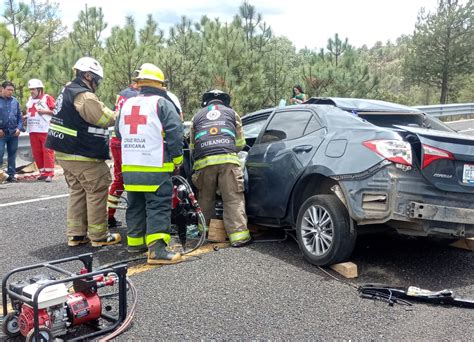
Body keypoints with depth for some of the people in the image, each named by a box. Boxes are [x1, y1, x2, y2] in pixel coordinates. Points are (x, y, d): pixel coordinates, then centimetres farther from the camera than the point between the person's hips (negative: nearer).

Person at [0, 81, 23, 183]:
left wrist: (19, 128, -2)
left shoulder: (15, 101, 8)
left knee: (12, 155, 9)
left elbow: (19, 117, 12)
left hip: (14, 133, 4)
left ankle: (11, 174, 17)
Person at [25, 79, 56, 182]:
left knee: (47, 152, -6)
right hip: (33, 131, 7)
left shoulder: (47, 98, -3)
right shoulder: (30, 99, 17)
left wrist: (45, 111, -17)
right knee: (36, 153, 8)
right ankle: (43, 172, 16)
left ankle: (49, 173, -4)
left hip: (45, 130, -7)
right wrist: (25, 116, 10)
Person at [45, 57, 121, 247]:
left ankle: (76, 234, 17)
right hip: (83, 156, -10)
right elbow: (107, 120, -17)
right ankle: (99, 236, 6)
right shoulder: (85, 97, -18)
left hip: (65, 153, 10)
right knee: (97, 193, -1)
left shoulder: (67, 91, 14)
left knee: (77, 191, 15)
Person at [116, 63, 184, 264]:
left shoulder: (127, 104, 15)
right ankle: (157, 249, -14)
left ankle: (135, 242, 26)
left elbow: (118, 132, 23)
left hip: (129, 168, 7)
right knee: (159, 207, -7)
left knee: (135, 206, 18)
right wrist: (177, 159, -2)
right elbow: (175, 133, -13)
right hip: (155, 169, -6)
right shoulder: (162, 104, -5)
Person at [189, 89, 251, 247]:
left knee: (206, 198, 16)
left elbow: (192, 144, 26)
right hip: (228, 159, -2)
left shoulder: (198, 116, 25)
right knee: (234, 199, -4)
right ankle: (238, 234, -11)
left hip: (204, 162, 2)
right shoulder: (231, 113, 22)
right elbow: (240, 142, 23)